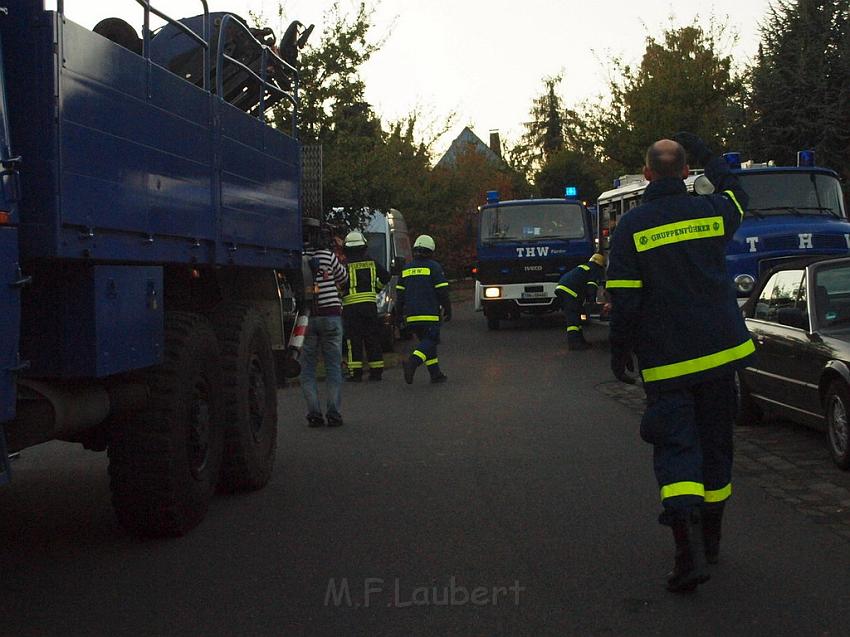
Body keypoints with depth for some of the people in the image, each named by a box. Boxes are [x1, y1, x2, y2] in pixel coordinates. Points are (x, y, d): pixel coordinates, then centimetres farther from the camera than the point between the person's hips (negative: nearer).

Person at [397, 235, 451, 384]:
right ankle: (412, 362, -31)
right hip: (429, 314, -6)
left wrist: (401, 313, 22)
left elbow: (400, 293, 15)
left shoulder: (407, 269, 13)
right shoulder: (434, 267, -3)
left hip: (411, 315, 6)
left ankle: (435, 373, 12)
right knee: (430, 341, -7)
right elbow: (443, 292, -5)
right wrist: (447, 310, 2)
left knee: (427, 341, 14)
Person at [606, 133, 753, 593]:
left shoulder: (632, 226, -8)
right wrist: (707, 155, 37)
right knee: (715, 443, 15)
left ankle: (690, 553, -20)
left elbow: (623, 297, -11)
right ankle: (709, 541, 28)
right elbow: (736, 196, 29)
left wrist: (620, 349, 1)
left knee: (675, 447, -3)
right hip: (720, 351, 4)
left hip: (665, 362, -3)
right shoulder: (711, 212, 2)